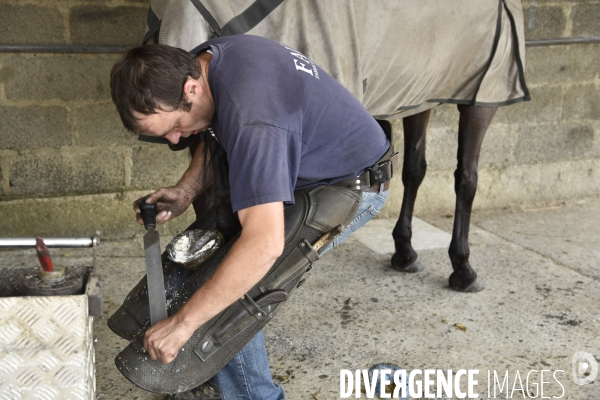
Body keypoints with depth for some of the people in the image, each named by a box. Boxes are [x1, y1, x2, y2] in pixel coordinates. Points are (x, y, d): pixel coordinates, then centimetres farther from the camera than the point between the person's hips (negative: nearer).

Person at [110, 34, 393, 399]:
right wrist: (186, 191, -11)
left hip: (350, 188, -9)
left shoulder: (250, 117, -39)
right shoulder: (205, 58, -9)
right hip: (309, 162, 10)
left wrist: (182, 323, -40)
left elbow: (265, 245, -46)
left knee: (233, 282, -17)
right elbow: (216, 139, 8)